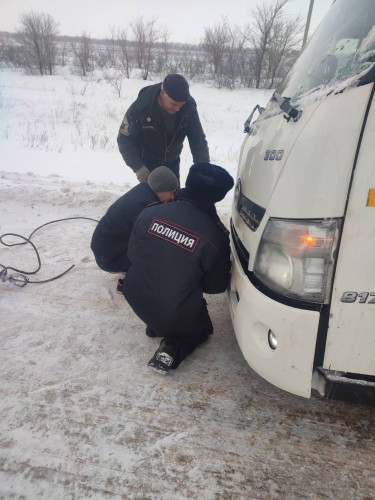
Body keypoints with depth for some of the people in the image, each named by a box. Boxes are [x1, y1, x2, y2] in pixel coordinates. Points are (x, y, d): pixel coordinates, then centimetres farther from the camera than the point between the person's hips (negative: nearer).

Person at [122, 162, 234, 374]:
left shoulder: (150, 213, -10)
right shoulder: (215, 237, -19)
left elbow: (133, 254, 5)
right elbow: (216, 286, -4)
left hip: (136, 299, 4)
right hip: (175, 316, -4)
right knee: (202, 329, 27)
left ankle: (155, 326, 20)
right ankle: (173, 348, 0)